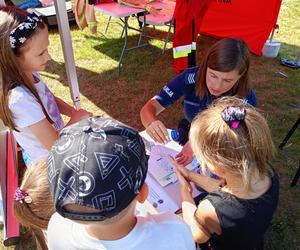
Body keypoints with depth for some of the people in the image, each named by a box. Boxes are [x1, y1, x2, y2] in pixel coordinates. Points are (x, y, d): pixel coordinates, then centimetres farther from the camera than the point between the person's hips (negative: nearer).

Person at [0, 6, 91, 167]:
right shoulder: (20, 98, -35)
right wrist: (77, 119, -15)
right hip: (48, 163, -7)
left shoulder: (28, 73, -12)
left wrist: (75, 113, -9)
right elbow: (54, 144, -30)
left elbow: (50, 100, 7)